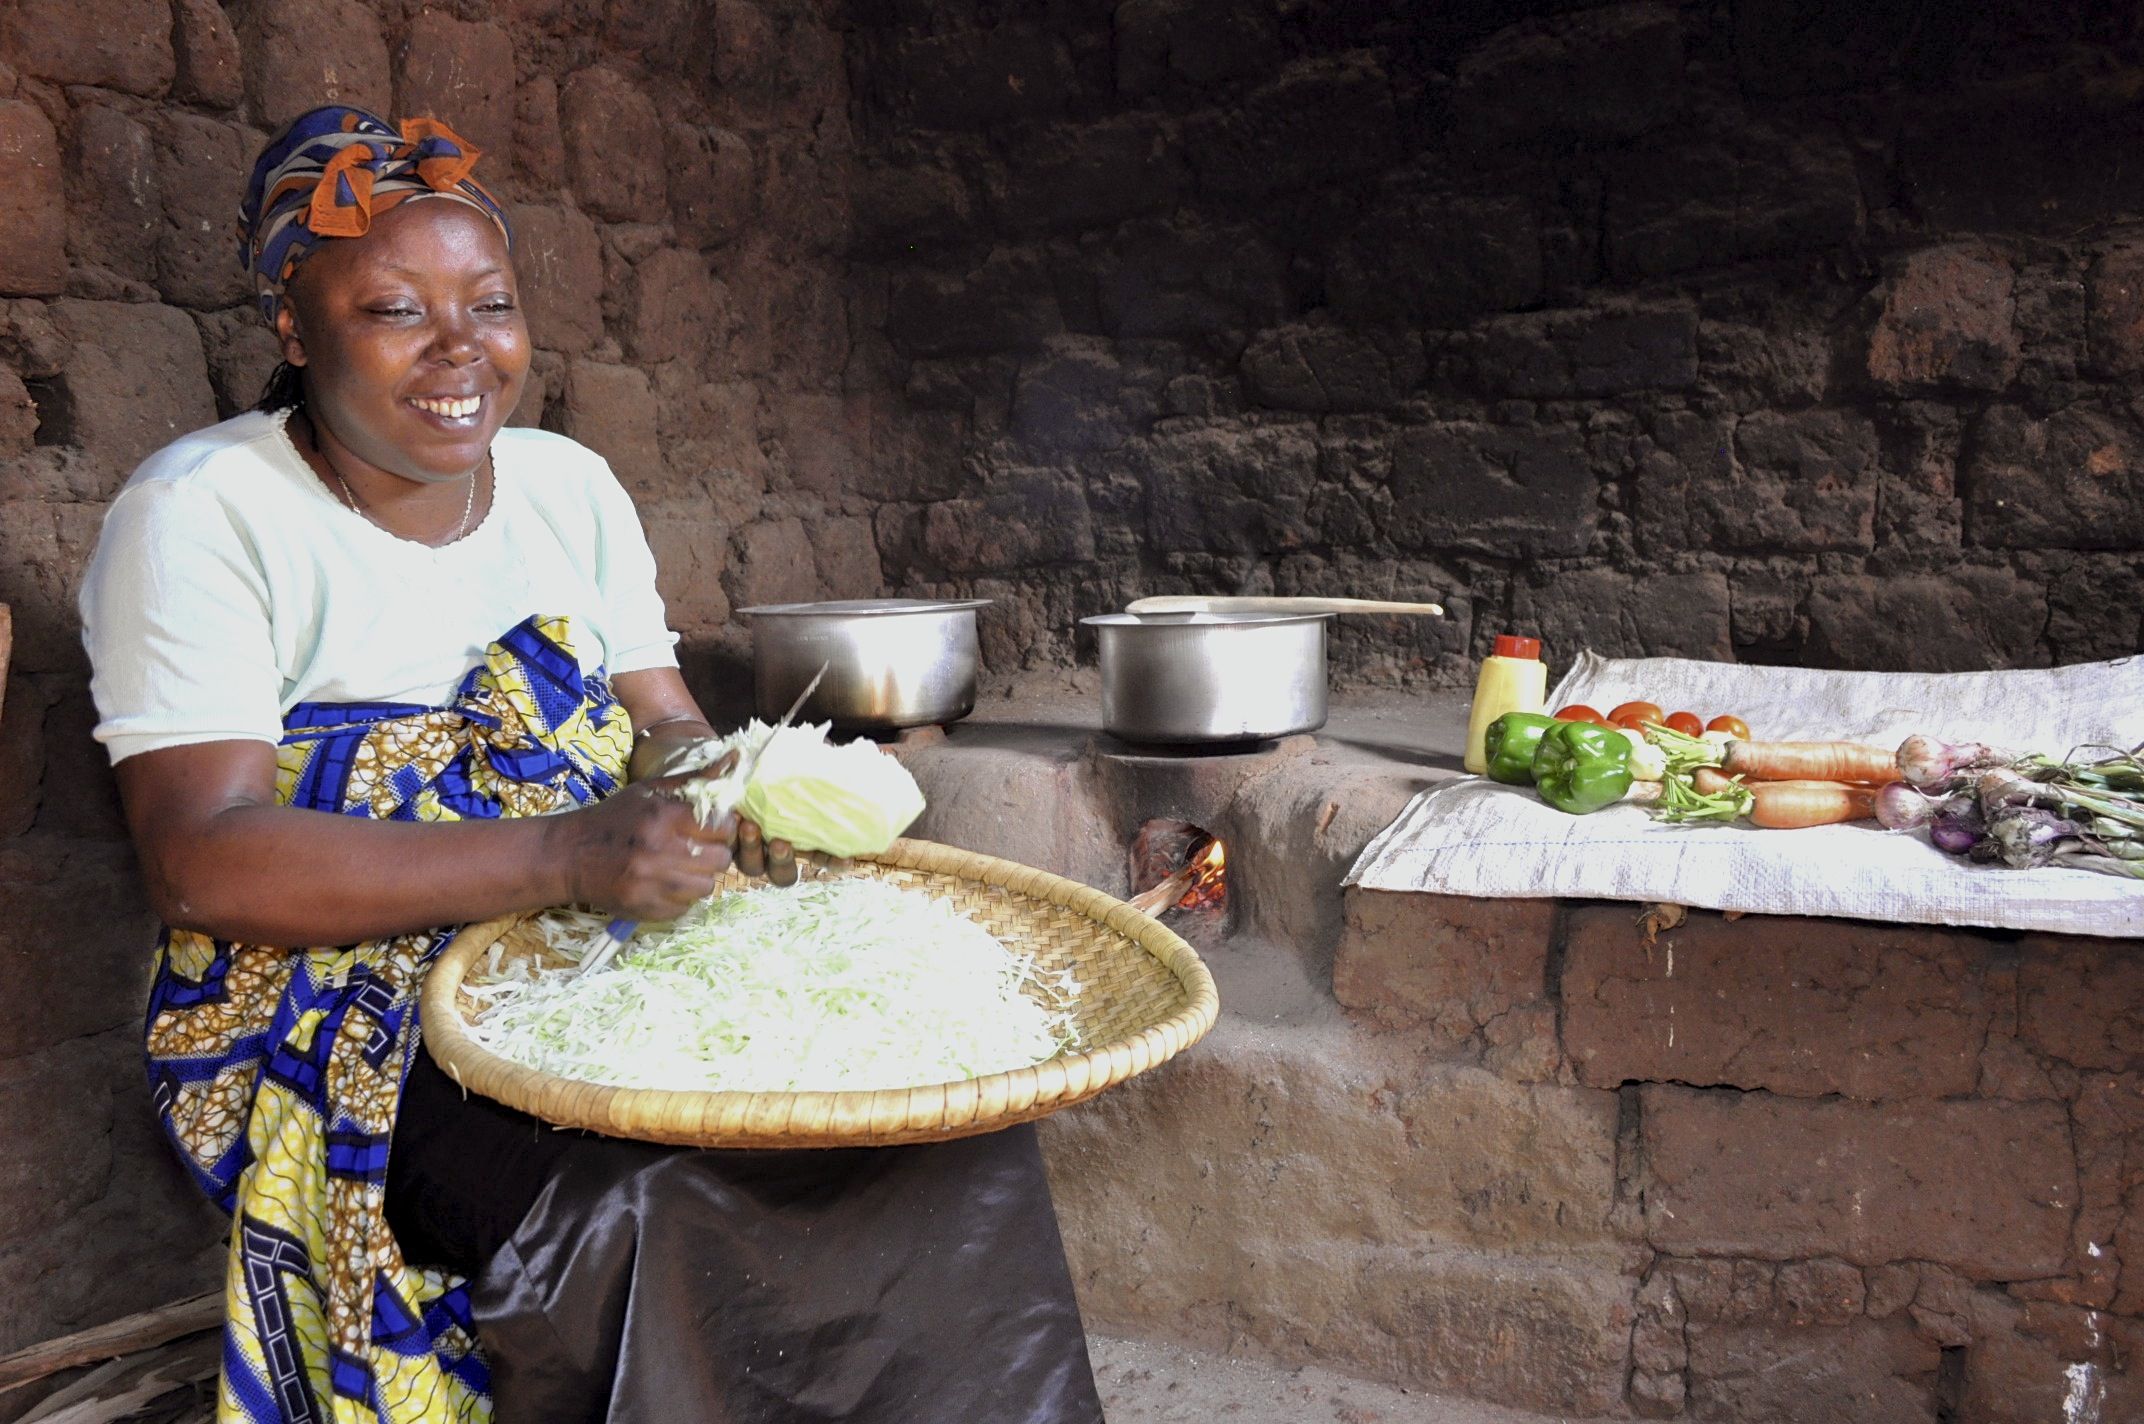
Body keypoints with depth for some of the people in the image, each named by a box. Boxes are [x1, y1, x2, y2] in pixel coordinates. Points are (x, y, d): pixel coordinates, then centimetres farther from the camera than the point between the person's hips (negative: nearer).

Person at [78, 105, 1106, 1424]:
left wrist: (734, 792, -16)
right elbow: (203, 858, -17)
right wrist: (563, 855, -29)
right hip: (347, 1027, -4)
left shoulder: (570, 484, 9)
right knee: (668, 1222, -31)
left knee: (958, 1131, -16)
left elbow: (668, 728, 10)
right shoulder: (203, 514, -7)